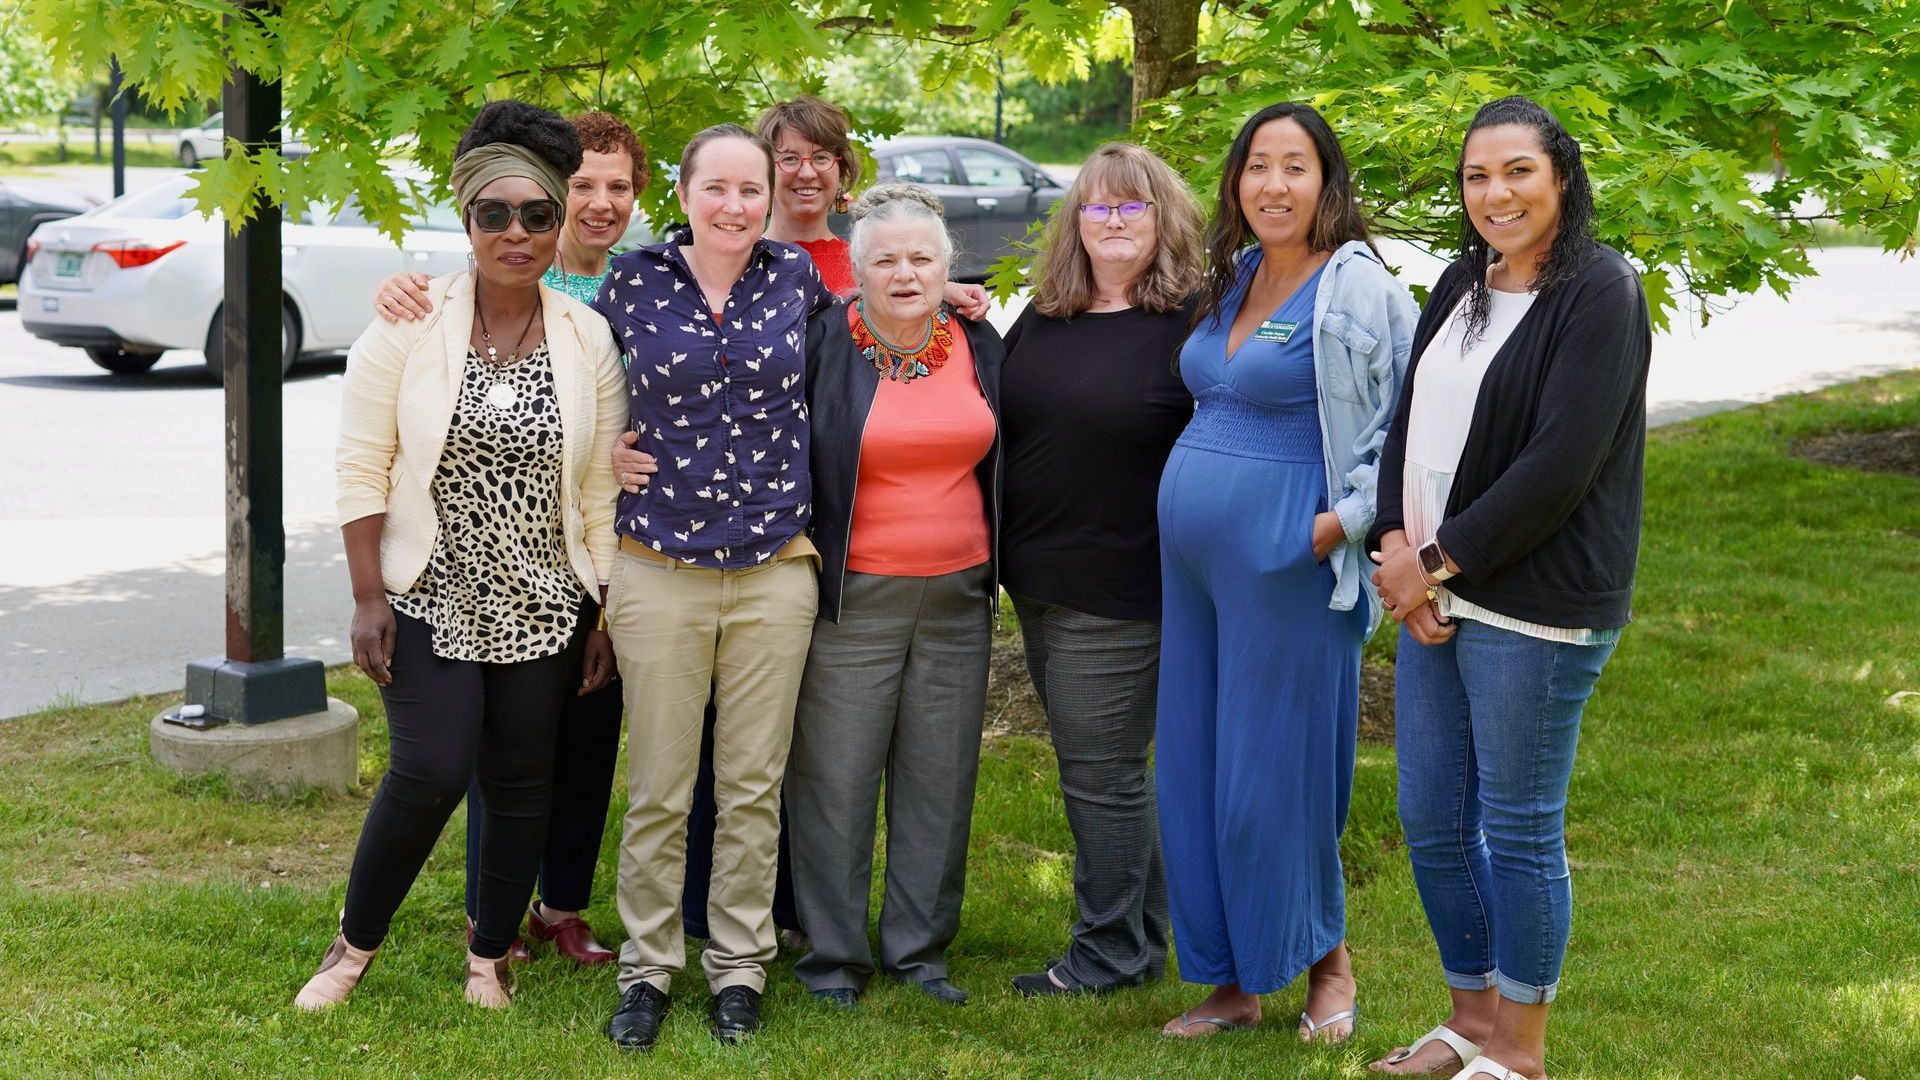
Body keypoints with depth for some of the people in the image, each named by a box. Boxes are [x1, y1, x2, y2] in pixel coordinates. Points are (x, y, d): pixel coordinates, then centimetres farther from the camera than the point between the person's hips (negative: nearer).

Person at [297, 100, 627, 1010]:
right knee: (432, 771, -12)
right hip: (427, 595, -2)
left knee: (521, 781, 7)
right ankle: (355, 943, 11)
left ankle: (490, 957, 26)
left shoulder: (587, 337, -1)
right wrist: (369, 597, -9)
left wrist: (606, 614, 3)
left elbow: (604, 488, 3)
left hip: (544, 604, 3)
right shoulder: (408, 321, -7)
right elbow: (361, 467, -5)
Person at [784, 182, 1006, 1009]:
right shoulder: (822, 345, -6)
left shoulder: (979, 346, 7)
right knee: (836, 777, -1)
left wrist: (1002, 566, 15)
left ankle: (920, 947, 21)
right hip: (853, 597, -4)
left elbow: (1000, 460, 18)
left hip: (958, 596, 4)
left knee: (940, 776, 9)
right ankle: (832, 953, 11)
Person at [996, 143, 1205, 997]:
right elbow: (996, 421, 23)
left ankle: (1111, 953, 14)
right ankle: (1145, 937, 29)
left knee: (1101, 773, 0)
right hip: (1037, 582, 8)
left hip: (1117, 595, -7)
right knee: (1100, 767, 16)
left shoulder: (1192, 326, -10)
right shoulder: (1042, 319, 11)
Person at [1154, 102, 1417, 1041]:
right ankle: (1232, 986, 20)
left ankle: (1327, 964, 19)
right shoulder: (1230, 280, 12)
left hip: (1283, 565, -8)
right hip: (1192, 556, 8)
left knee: (1270, 781, -2)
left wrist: (1347, 518, -18)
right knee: (1195, 777, 10)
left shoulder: (1359, 289, -11)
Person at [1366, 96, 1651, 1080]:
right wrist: (1398, 547, -4)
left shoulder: (1600, 294, -10)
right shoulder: (1460, 286, 13)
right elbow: (1408, 423, 12)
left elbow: (1560, 465, -18)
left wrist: (1439, 559, -14)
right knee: (1430, 822, 12)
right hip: (1431, 599, 7)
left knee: (1520, 830, 2)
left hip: (1534, 609, -7)